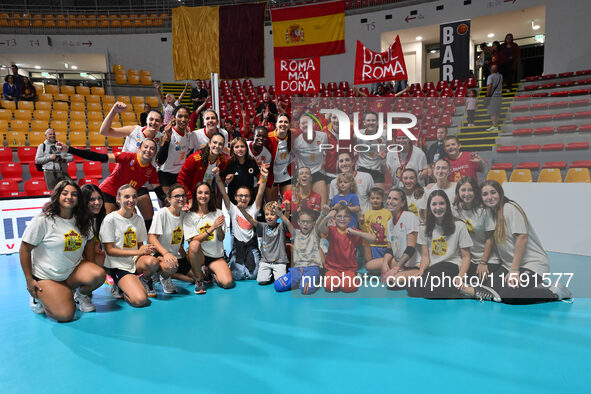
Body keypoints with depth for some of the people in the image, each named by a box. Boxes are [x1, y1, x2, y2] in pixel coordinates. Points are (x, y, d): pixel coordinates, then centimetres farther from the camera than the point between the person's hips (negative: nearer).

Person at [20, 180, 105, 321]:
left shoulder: (82, 220, 1)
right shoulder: (43, 220, -13)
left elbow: (89, 241, 13)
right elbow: (24, 250, -8)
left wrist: (90, 270, 4)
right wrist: (29, 280, -8)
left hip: (74, 271, 4)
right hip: (47, 277, -4)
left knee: (99, 275, -28)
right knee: (65, 315, -19)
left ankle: (81, 295, 7)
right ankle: (39, 297, 13)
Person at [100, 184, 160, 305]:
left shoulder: (138, 219, 8)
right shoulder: (111, 219, -9)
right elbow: (109, 250, -11)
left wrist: (146, 249, -13)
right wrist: (138, 252, -17)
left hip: (135, 261, 4)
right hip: (119, 266, -4)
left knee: (152, 261, -34)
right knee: (140, 300, -25)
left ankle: (145, 281, 1)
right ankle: (120, 287, 8)